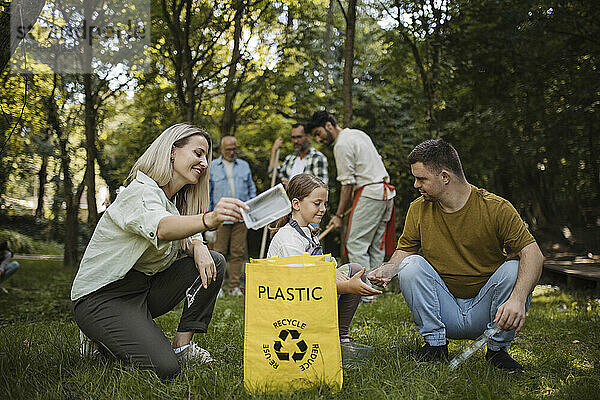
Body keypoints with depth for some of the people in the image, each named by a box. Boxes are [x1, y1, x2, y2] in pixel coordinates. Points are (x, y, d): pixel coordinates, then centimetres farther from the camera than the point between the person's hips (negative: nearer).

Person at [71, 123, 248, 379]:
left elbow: (187, 236, 14)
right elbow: (161, 228, -43)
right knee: (163, 368, -24)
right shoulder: (140, 192, -21)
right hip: (101, 296, -9)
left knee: (213, 262, -5)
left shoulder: (177, 199, 8)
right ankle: (101, 338, 2)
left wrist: (198, 246, -13)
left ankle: (182, 344, 0)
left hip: (142, 290, 9)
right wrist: (209, 219, -63)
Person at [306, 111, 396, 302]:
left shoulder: (342, 145, -10)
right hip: (385, 191, 10)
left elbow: (347, 184, -12)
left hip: (369, 193, -10)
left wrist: (339, 215, -8)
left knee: (356, 244, -8)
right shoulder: (358, 133, 18)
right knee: (376, 245, 10)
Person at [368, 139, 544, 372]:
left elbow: (533, 254, -19)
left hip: (482, 311, -2)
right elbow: (404, 250, 9)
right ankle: (435, 343, -9)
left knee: (513, 269, -28)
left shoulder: (496, 208, -13)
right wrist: (386, 270, -15)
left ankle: (497, 349, -7)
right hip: (442, 312, 2)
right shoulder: (418, 209, -3)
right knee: (411, 264, -21)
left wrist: (517, 299, -36)